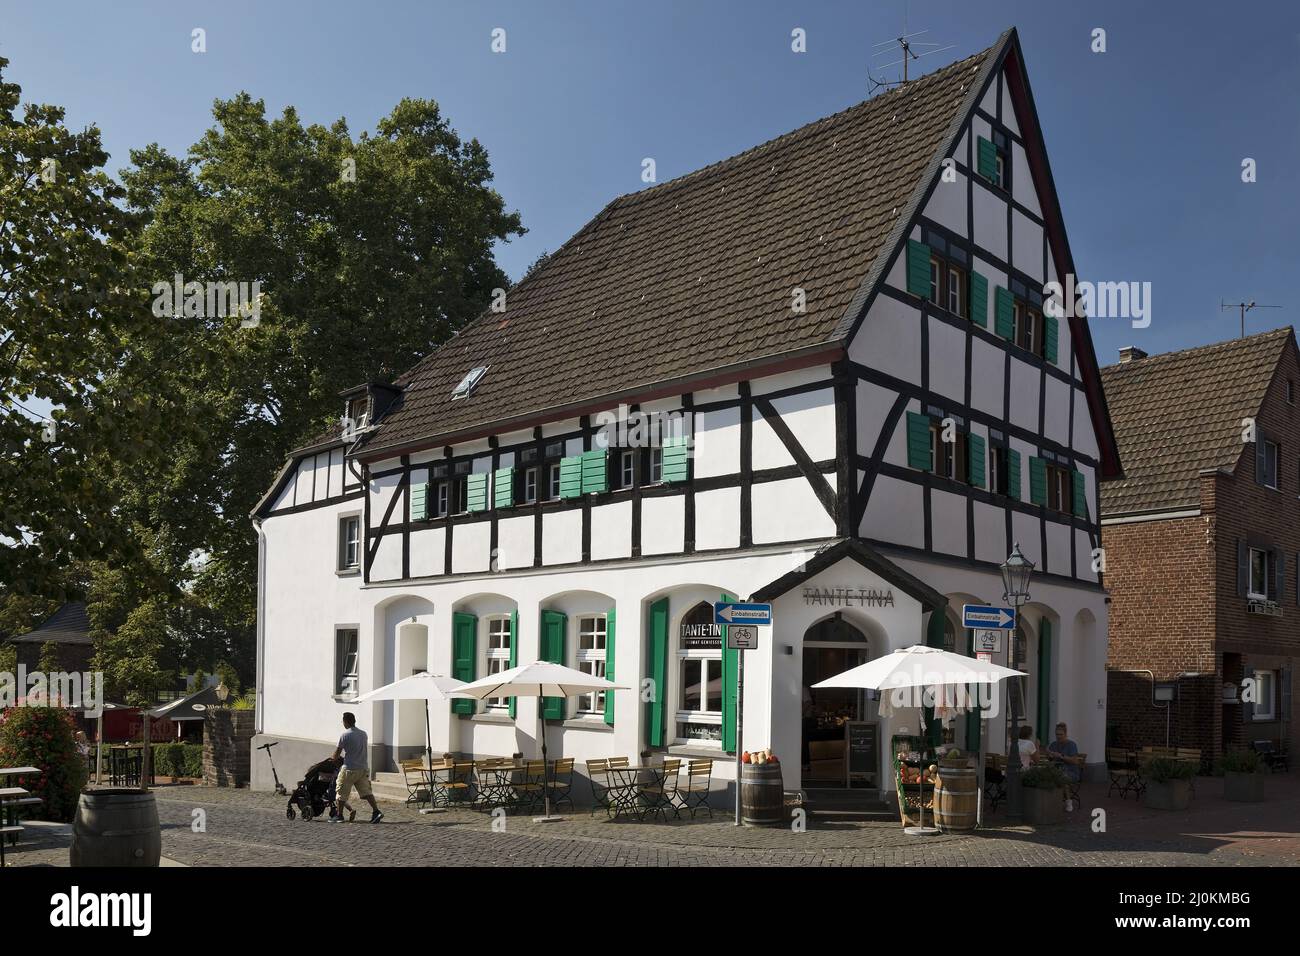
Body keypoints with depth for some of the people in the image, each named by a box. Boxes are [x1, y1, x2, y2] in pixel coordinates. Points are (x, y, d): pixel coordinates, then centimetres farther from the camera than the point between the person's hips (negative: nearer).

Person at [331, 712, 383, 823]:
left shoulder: (344, 735, -12)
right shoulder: (363, 734, 8)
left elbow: (337, 753, -8)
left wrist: (335, 759, 16)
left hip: (349, 769, -6)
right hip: (363, 767, 6)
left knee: (342, 792, 10)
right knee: (366, 791, 6)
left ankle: (339, 815, 17)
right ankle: (376, 811, -7)